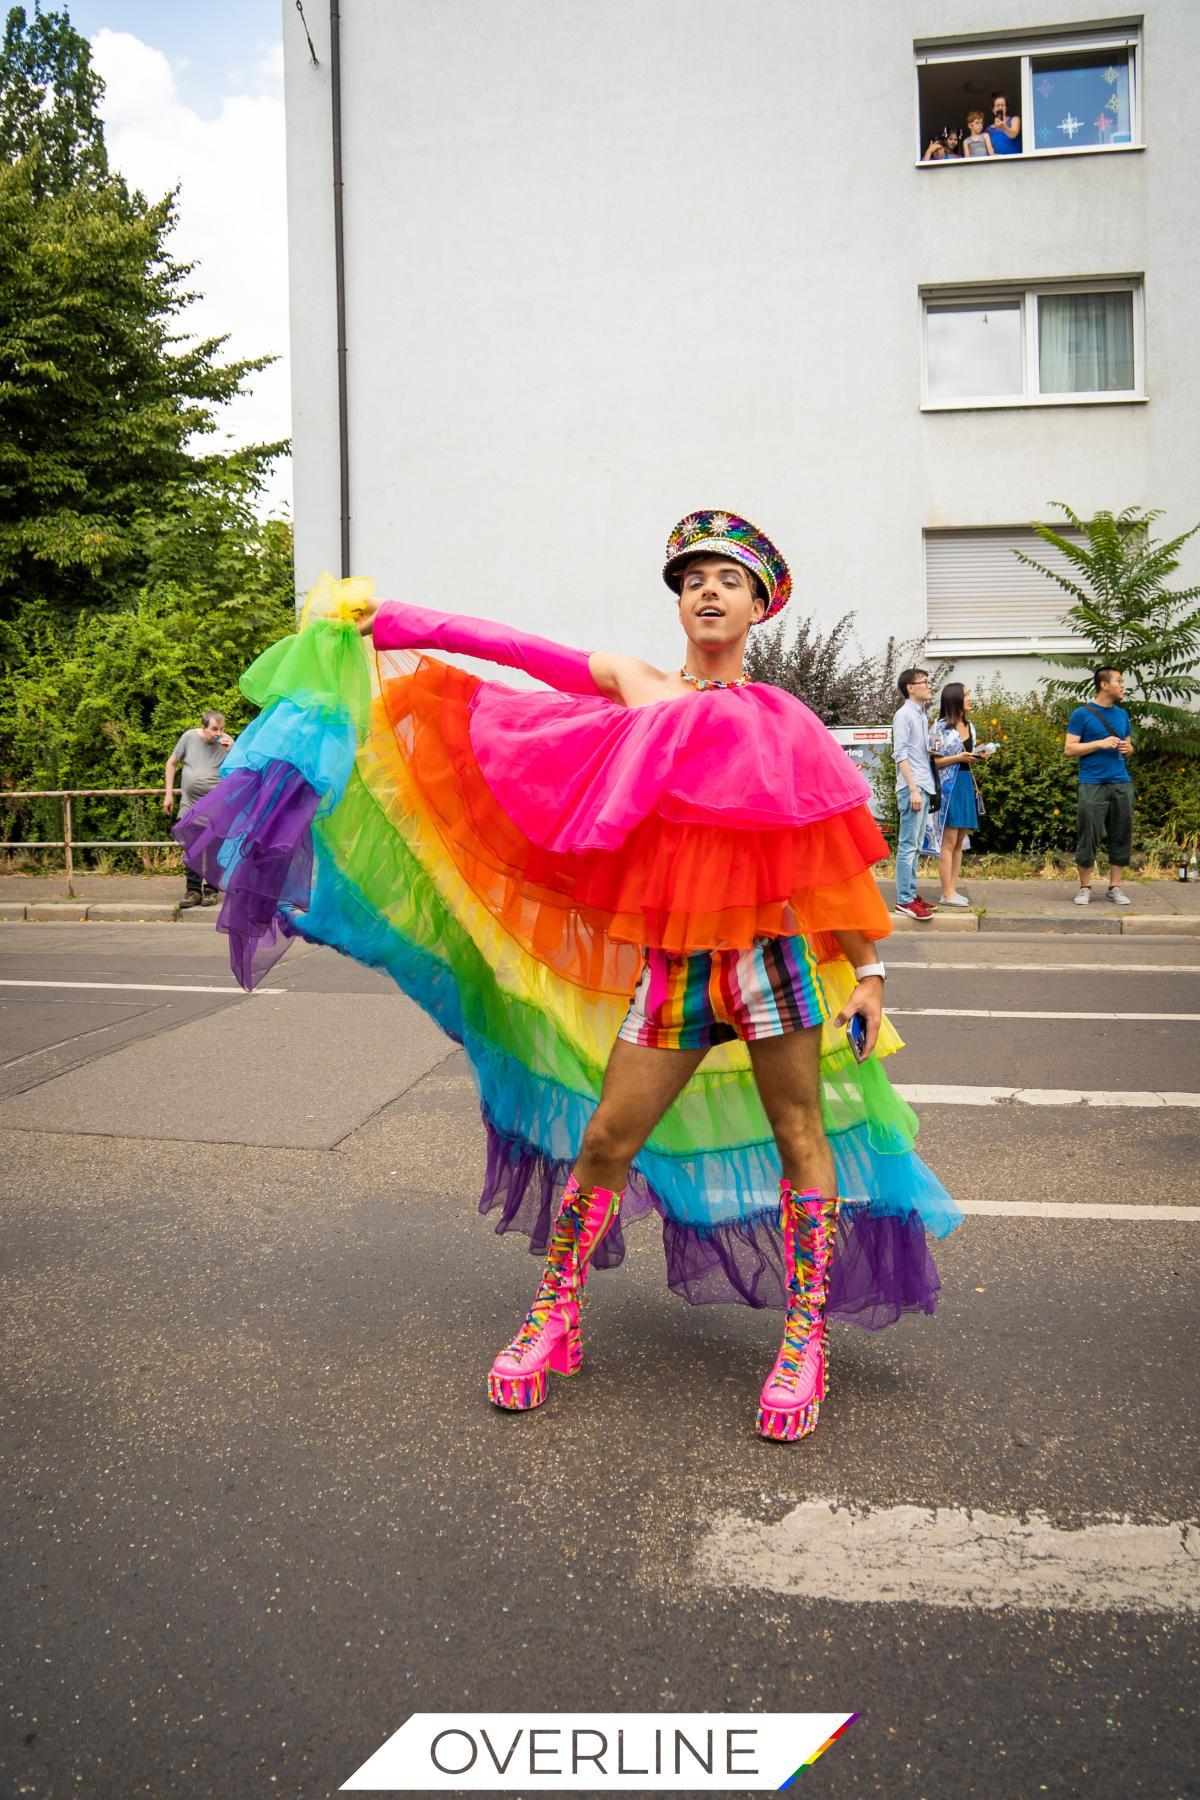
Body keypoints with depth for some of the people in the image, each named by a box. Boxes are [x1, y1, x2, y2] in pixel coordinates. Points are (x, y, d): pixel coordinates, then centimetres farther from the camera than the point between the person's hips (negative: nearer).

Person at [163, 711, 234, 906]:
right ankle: (193, 891, 14)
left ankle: (212, 890, 13)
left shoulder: (227, 742, -4)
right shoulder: (189, 737, -2)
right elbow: (171, 763, 8)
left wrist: (232, 752, -20)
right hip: (190, 804, 2)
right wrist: (168, 793, 4)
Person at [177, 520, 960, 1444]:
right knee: (605, 1137, 2)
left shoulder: (782, 719, 7)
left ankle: (805, 1339, 19)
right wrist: (401, 622, 6)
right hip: (672, 958, 1)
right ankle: (555, 1319, 20)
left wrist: (868, 970, 4)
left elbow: (842, 856, 8)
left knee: (799, 1139, 4)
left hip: (775, 944, 0)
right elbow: (523, 650, 9)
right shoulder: (632, 686, 9)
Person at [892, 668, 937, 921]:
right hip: (912, 788, -9)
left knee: (914, 845, 12)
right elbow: (900, 755, -14)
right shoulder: (904, 715, -8)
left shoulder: (922, 716, 17)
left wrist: (926, 788, 11)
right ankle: (904, 900, -7)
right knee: (908, 845, -8)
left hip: (924, 787, 9)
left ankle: (911, 894, 17)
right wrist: (913, 789, -19)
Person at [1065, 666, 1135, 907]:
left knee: (1121, 837, 5)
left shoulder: (1122, 714, 14)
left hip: (1121, 783, 5)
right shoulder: (1082, 714, -2)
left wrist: (1127, 748, 2)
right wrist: (1100, 743, -14)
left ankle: (1115, 887, 14)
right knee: (1088, 837, -3)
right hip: (1093, 785, -5)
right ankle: (1085, 888, 7)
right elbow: (1069, 749, -6)